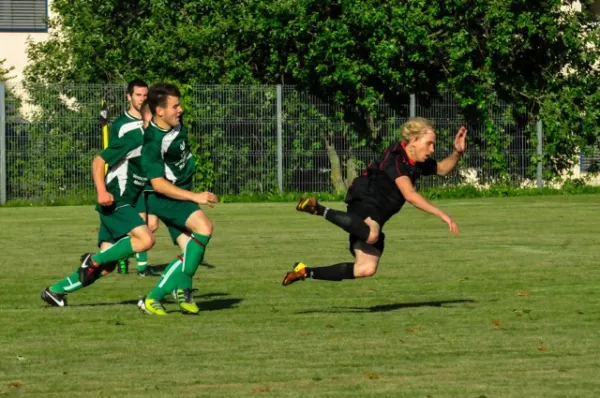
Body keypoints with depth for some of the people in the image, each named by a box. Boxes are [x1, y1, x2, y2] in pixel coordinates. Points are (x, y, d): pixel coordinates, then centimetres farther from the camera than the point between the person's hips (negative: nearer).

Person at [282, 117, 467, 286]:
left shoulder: (418, 163, 9)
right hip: (365, 204, -9)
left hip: (376, 216, 9)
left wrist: (457, 152, 8)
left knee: (367, 268, -3)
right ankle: (319, 209, -22)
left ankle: (306, 272, 5)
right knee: (371, 235, -44)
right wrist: (442, 215, -28)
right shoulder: (395, 159, -18)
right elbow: (410, 195, -27)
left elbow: (442, 169, 28)